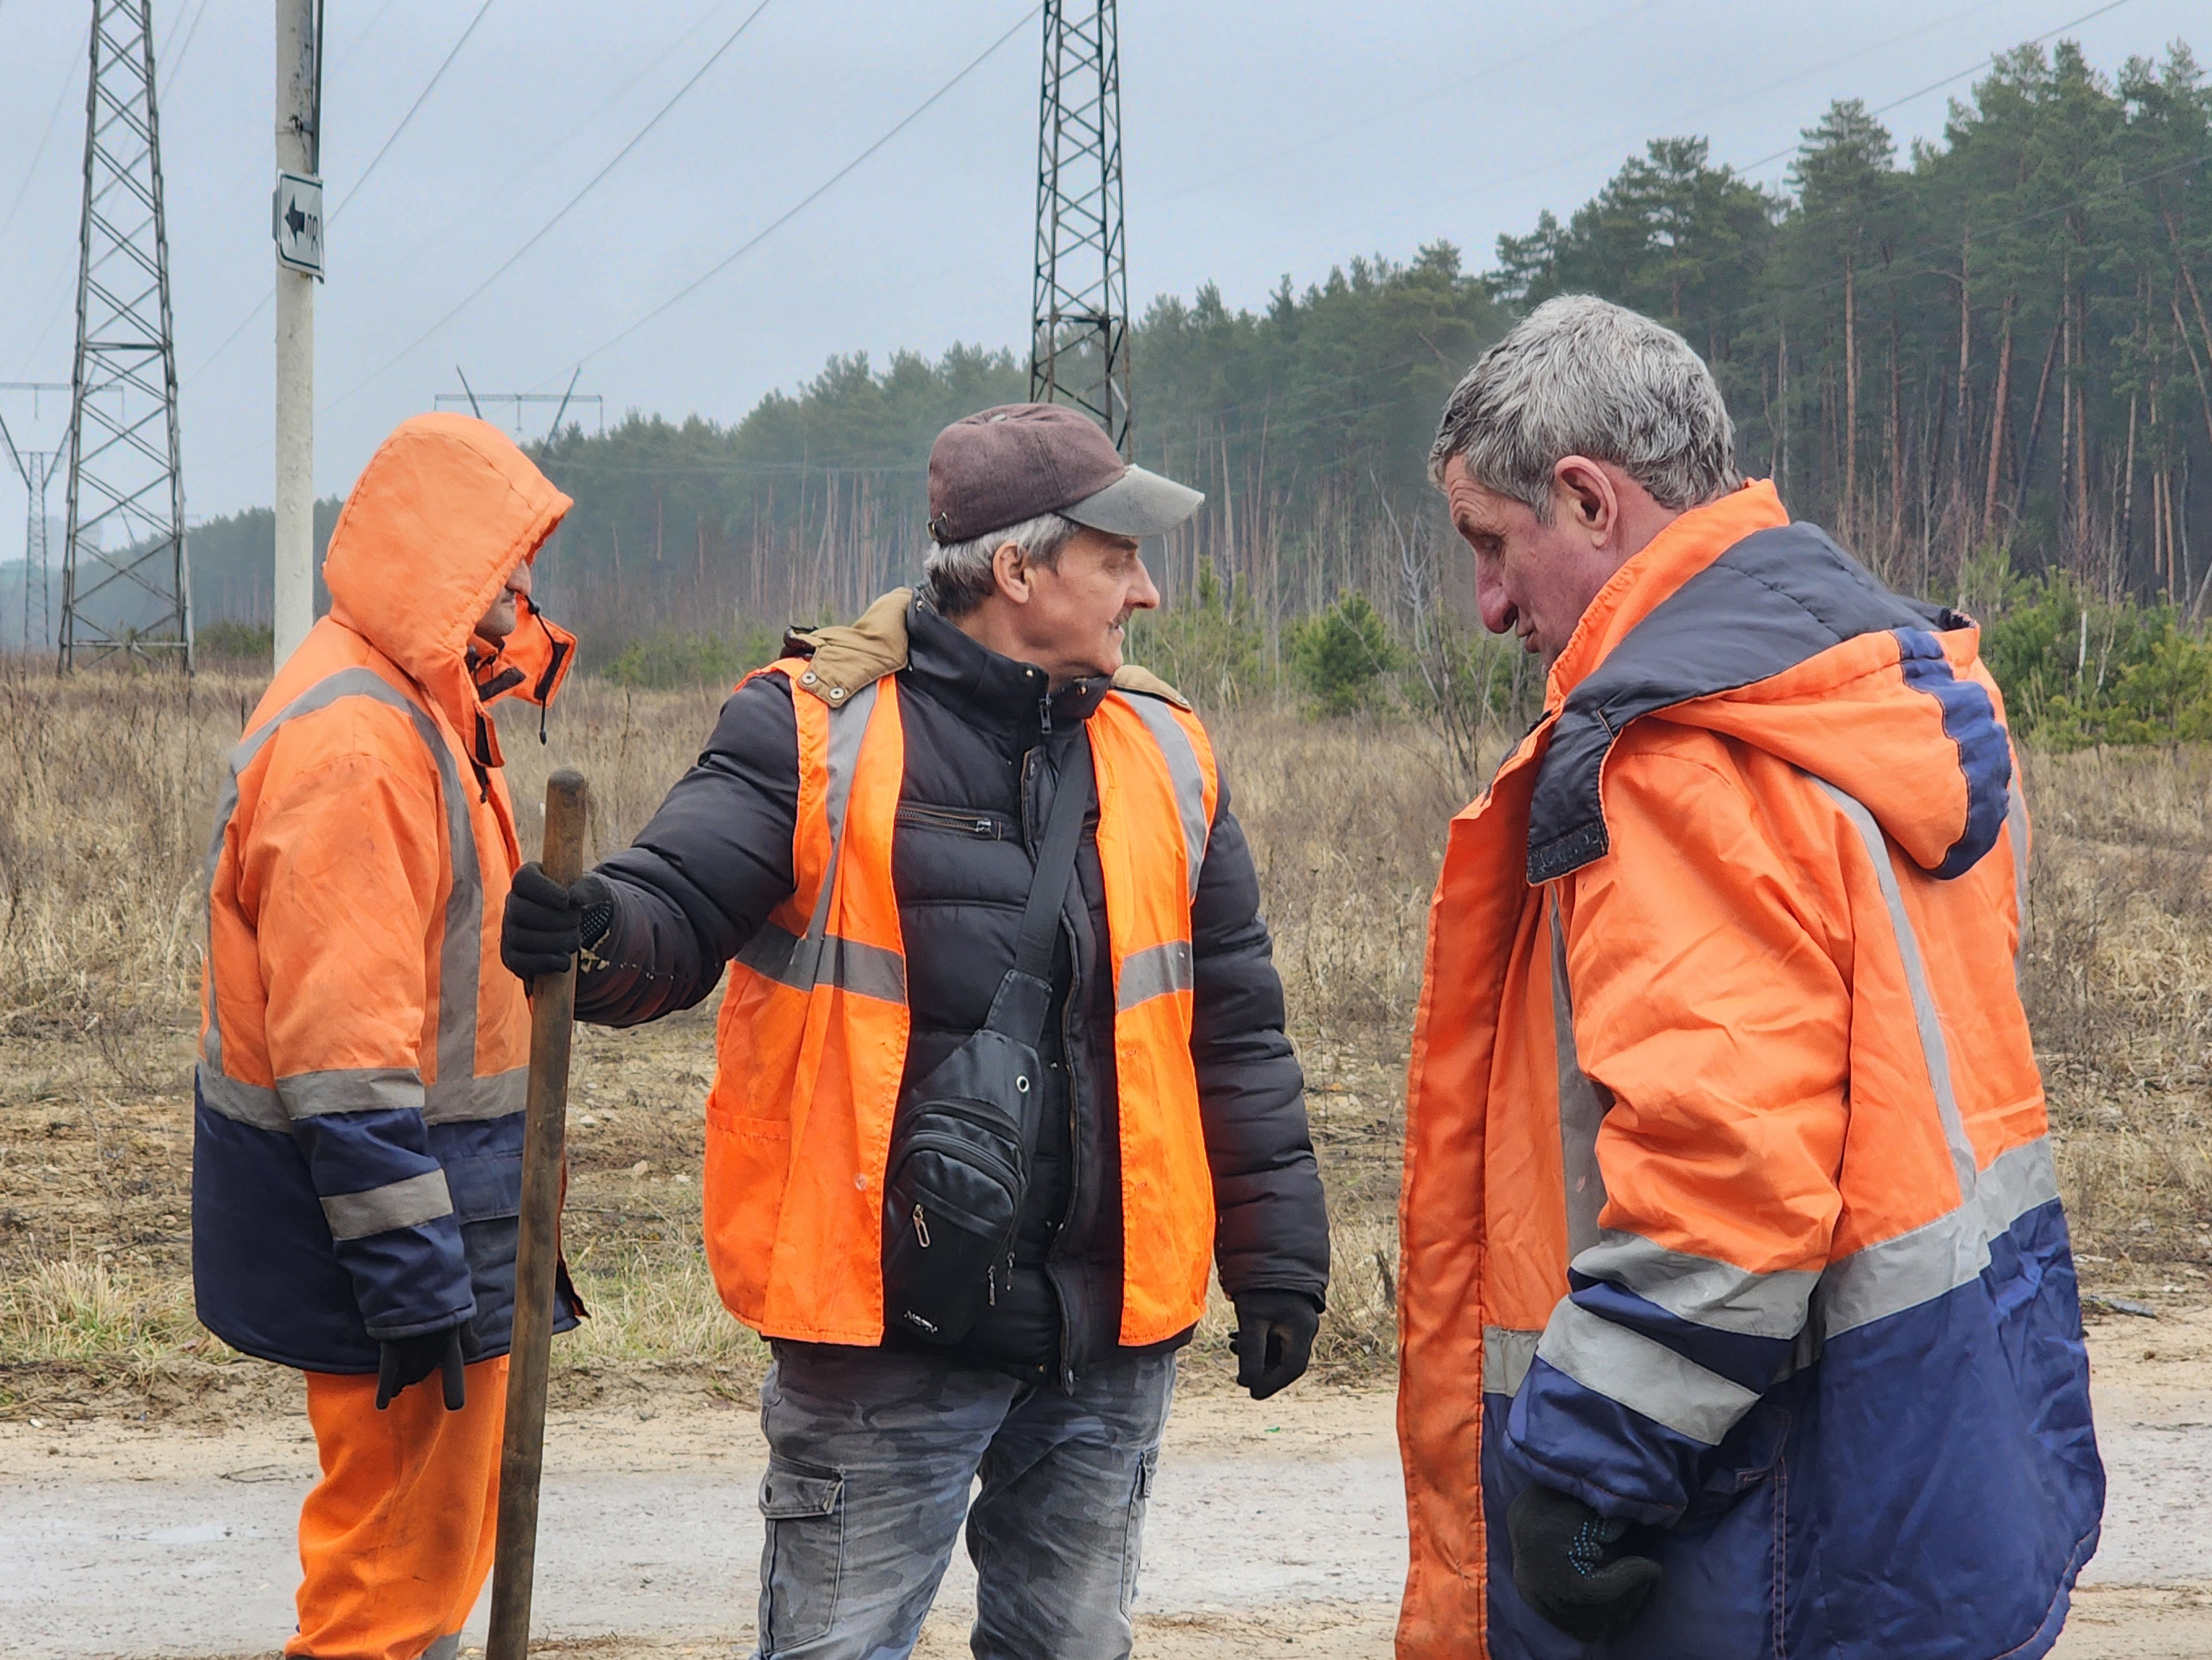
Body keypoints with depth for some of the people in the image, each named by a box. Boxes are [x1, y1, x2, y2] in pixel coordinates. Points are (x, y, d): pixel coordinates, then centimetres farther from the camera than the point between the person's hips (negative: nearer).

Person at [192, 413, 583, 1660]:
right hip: (396, 1227, -11)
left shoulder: (416, 715, 15)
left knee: (442, 1546, 20)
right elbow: (345, 1054, -25)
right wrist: (417, 1279, -24)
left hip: (451, 1218, 11)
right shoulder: (351, 741, -20)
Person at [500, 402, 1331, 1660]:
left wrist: (1277, 1261, 11)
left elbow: (1234, 1027, 13)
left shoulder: (1167, 751, 9)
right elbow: (681, 912, -11)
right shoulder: (816, 728, -6)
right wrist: (595, 933, -35)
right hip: (884, 1325, -4)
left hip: (1110, 1330, 5)